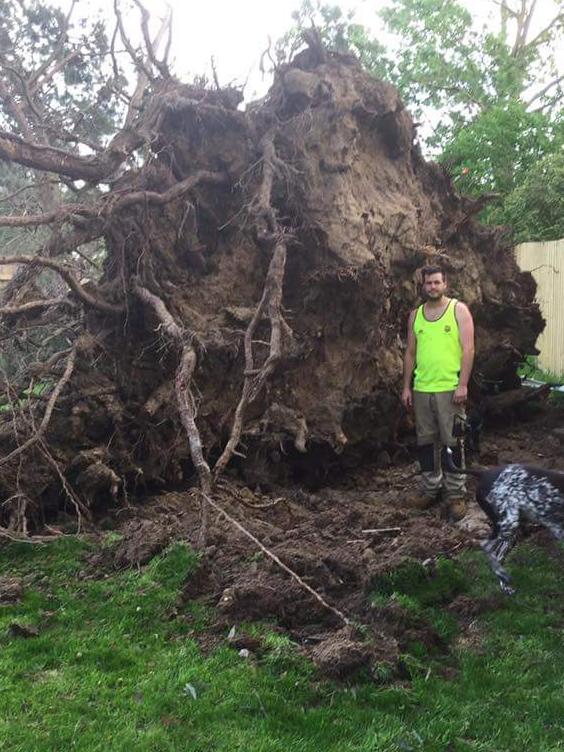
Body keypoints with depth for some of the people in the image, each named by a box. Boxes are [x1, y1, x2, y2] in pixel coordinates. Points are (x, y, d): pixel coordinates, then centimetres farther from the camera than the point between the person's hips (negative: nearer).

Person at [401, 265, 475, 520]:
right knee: (425, 441, 10)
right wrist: (406, 387, 9)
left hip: (449, 389, -4)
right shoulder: (415, 315, 11)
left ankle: (456, 494, 9)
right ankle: (430, 489, 23)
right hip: (421, 389, 4)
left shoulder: (459, 310, -1)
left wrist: (463, 385, -14)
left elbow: (468, 349, -6)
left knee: (452, 442, -1)